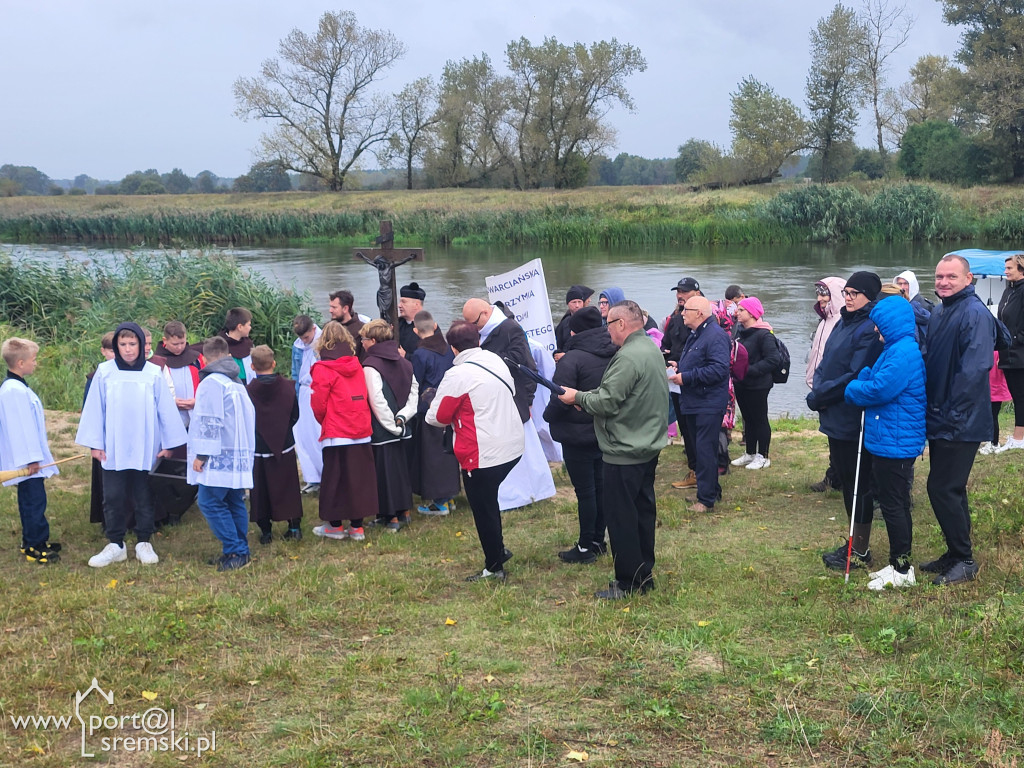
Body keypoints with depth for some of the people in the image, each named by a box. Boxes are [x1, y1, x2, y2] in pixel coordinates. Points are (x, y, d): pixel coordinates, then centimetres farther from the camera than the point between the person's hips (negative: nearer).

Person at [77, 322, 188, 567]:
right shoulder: (104, 372, -2)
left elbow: (166, 410, 1)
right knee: (113, 498, 6)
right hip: (113, 449, 1)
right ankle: (115, 545, 17)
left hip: (146, 449, 0)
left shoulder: (153, 373, -3)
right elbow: (94, 409, 2)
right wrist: (95, 443, 0)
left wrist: (168, 443, 2)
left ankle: (144, 544, 20)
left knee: (144, 498, 8)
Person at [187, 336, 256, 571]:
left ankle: (234, 551, -10)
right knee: (235, 503, 12)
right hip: (240, 457, 9)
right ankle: (241, 551, 14)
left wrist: (201, 454, -14)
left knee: (210, 503, -7)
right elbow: (249, 417, 22)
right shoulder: (238, 384, 18)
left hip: (219, 457, -9)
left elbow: (209, 422, -16)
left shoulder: (210, 383, -10)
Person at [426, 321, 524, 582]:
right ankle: (498, 549, 34)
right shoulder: (497, 361, 4)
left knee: (483, 509, 8)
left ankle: (494, 567, 19)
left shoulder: (457, 375, -17)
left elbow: (437, 417, -10)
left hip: (483, 455, -7)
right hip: (513, 445, 8)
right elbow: (511, 393, 19)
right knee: (489, 500, 25)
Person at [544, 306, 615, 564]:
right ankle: (598, 540, 26)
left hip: (578, 435, -7)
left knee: (585, 490, 1)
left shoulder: (571, 359, -20)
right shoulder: (614, 355, 1)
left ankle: (586, 547, 9)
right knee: (600, 485, 16)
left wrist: (549, 417, -3)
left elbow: (560, 399, -21)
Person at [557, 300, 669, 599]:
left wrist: (578, 397, -6)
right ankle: (644, 574, 28)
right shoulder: (652, 350, 10)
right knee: (643, 510, 17)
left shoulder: (628, 357, -22)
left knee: (621, 518, 0)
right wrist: (587, 396, 7)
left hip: (625, 452, -10)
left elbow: (607, 402, -23)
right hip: (648, 447, 10)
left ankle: (629, 583, 8)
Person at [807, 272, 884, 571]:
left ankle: (861, 551, 13)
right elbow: (825, 364, 15)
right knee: (845, 479, 17)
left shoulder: (870, 329, -17)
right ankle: (854, 542, 30)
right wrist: (818, 391, -2)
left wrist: (820, 395, -15)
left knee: (858, 484, 2)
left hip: (853, 420, -9)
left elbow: (855, 376, -22)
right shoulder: (843, 323, 12)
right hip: (835, 419, 9)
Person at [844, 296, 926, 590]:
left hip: (895, 442, -11)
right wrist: (864, 378, -5)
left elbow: (880, 389, -25)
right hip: (887, 441, 11)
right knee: (894, 503, 16)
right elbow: (874, 379, 16)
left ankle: (902, 569, 8)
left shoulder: (904, 353, -20)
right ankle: (898, 563, 26)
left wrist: (852, 389, -8)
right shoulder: (895, 349, 14)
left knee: (893, 505, -2)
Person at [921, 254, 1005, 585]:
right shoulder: (938, 313, 12)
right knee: (951, 489, 16)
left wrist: (951, 415, -22)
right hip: (940, 421, 9)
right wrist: (929, 413, 11)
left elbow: (974, 370, -23)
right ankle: (956, 554, 28)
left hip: (960, 424, -9)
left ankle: (964, 561, 8)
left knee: (942, 489, -5)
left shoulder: (975, 314, -17)